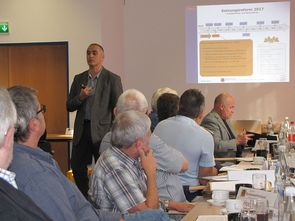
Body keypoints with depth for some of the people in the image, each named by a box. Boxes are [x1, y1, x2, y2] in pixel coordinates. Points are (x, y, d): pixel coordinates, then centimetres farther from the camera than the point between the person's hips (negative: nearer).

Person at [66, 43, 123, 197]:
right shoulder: (78, 79, 12)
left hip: (102, 131, -4)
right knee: (77, 167, 6)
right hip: (81, 131, 4)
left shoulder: (112, 79, 0)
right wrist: (80, 97, -10)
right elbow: (69, 106, 11)